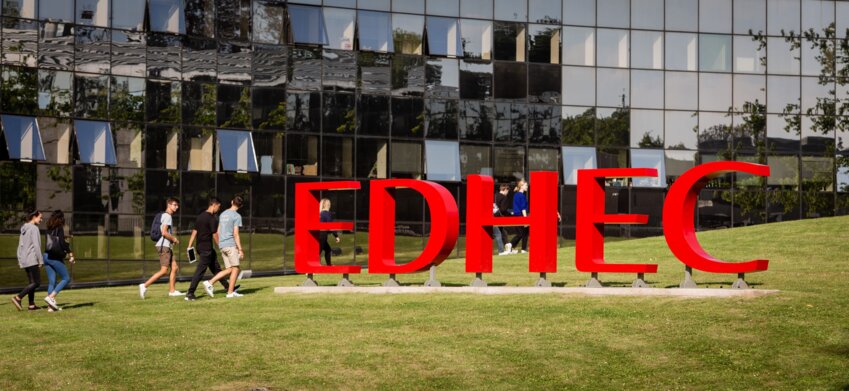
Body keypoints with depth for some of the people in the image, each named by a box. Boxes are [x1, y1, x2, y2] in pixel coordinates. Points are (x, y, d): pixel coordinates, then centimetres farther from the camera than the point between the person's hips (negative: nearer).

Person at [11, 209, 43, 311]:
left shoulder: (24, 229, 16)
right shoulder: (34, 228, -10)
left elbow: (20, 245, 17)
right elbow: (36, 246, -15)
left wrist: (19, 260, 19)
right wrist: (41, 260, -12)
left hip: (24, 260, 9)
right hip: (32, 259, -9)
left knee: (32, 282, 12)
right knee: (36, 282, -7)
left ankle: (31, 304, 9)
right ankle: (18, 298, -17)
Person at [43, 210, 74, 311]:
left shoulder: (49, 229, 12)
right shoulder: (59, 228, -7)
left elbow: (50, 242, 13)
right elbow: (62, 243, -14)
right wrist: (70, 253, -9)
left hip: (47, 256, 7)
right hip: (55, 257, -7)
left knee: (51, 281, 8)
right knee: (66, 278, 2)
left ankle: (51, 305, 3)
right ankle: (50, 297, -12)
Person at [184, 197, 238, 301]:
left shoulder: (200, 216, 11)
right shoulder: (212, 218, -14)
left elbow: (194, 232, 11)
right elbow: (215, 235, -13)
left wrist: (189, 246, 12)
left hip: (200, 246, 9)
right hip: (207, 248, -9)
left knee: (216, 268, 17)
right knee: (200, 271, -8)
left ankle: (228, 287, 27)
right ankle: (190, 294, -11)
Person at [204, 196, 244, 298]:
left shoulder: (223, 214, 15)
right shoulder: (237, 216, -7)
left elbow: (218, 231, 18)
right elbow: (236, 234, -13)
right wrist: (240, 249, -11)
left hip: (222, 245, 7)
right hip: (231, 245, -7)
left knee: (229, 269, 10)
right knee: (235, 268, 1)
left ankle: (210, 283, -1)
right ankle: (230, 292, 0)